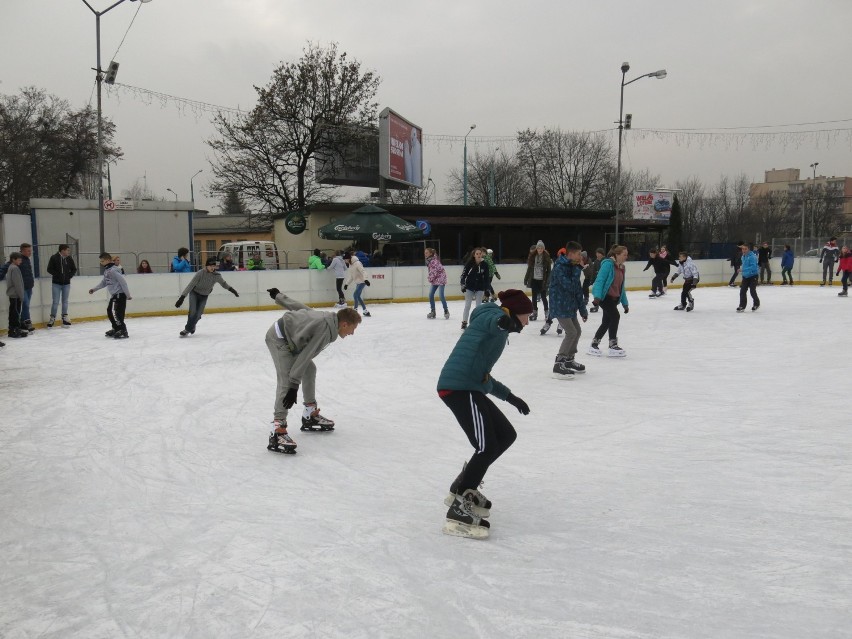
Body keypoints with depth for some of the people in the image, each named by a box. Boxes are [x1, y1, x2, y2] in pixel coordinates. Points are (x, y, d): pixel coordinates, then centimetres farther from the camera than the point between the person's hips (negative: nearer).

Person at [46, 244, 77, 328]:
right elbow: (49, 269, -8)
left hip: (66, 283, 3)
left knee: (65, 301, 10)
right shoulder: (54, 258, -10)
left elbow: (74, 269, 10)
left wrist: (69, 275, -4)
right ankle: (52, 318, 7)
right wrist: (57, 275, -14)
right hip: (56, 283, -3)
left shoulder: (69, 258, 1)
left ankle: (65, 318, 19)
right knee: (55, 302, -2)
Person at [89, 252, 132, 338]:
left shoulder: (113, 270, -19)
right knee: (110, 311, 17)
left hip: (120, 295, -11)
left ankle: (123, 331, -15)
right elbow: (104, 282, 25)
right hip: (114, 295, 11)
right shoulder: (106, 271, 12)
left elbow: (123, 281, -22)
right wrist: (94, 289, 22)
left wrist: (127, 295, -20)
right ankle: (116, 329, 30)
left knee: (115, 312, -16)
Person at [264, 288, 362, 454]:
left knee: (310, 369, 17)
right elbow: (305, 357, -28)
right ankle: (277, 431, -32)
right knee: (286, 380, -22)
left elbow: (297, 305, 12)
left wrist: (278, 296, 27)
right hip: (278, 339, -11)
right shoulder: (325, 330, -24)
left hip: (288, 339, 11)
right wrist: (294, 386, -28)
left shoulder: (326, 317, 2)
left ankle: (310, 416, 27)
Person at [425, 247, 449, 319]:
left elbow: (434, 271, -20)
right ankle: (432, 311, 14)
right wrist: (430, 278, 7)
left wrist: (430, 278, -6)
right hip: (434, 280, 9)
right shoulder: (428, 261, 7)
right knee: (431, 295, 4)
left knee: (441, 295, -11)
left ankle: (446, 311, 3)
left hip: (440, 279, -9)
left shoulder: (434, 261, -21)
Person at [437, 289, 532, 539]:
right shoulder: (494, 315, 2)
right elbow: (496, 319, -26)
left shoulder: (499, 328, 30)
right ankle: (457, 511, -9)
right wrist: (504, 321, -50)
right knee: (487, 447, -14)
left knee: (506, 435, 16)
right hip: (459, 387, -10)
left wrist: (509, 396, 39)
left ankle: (464, 487, 23)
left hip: (469, 387, 10)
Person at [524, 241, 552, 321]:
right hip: (534, 279, 3)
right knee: (534, 297, 9)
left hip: (542, 280, -3)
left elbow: (548, 270, -4)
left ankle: (546, 312, 17)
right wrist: (526, 279, 6)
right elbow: (529, 268, 7)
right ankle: (534, 313, 19)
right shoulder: (532, 256, 1)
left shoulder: (546, 257, -5)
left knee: (543, 297, 3)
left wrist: (547, 280, -10)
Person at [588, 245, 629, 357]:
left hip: (614, 298, 9)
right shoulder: (608, 264, -13)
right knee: (615, 316, -18)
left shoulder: (622, 268, 12)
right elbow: (600, 280, -19)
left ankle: (594, 346, 21)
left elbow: (622, 287, 18)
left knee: (606, 322, 10)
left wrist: (625, 304, 17)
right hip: (604, 296, -9)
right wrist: (597, 296, -28)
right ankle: (613, 346, -11)